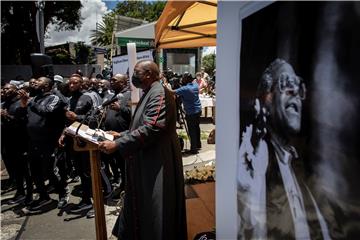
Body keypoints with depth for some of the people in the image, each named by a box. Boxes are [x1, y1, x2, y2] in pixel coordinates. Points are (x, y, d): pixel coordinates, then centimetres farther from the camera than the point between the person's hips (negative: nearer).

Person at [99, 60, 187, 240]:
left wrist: (117, 144, -25)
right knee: (142, 204, 21)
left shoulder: (159, 94, -18)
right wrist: (121, 135, 10)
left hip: (157, 163, -10)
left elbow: (151, 128, -28)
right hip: (146, 162, 10)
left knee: (154, 210, 5)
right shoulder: (149, 93, 14)